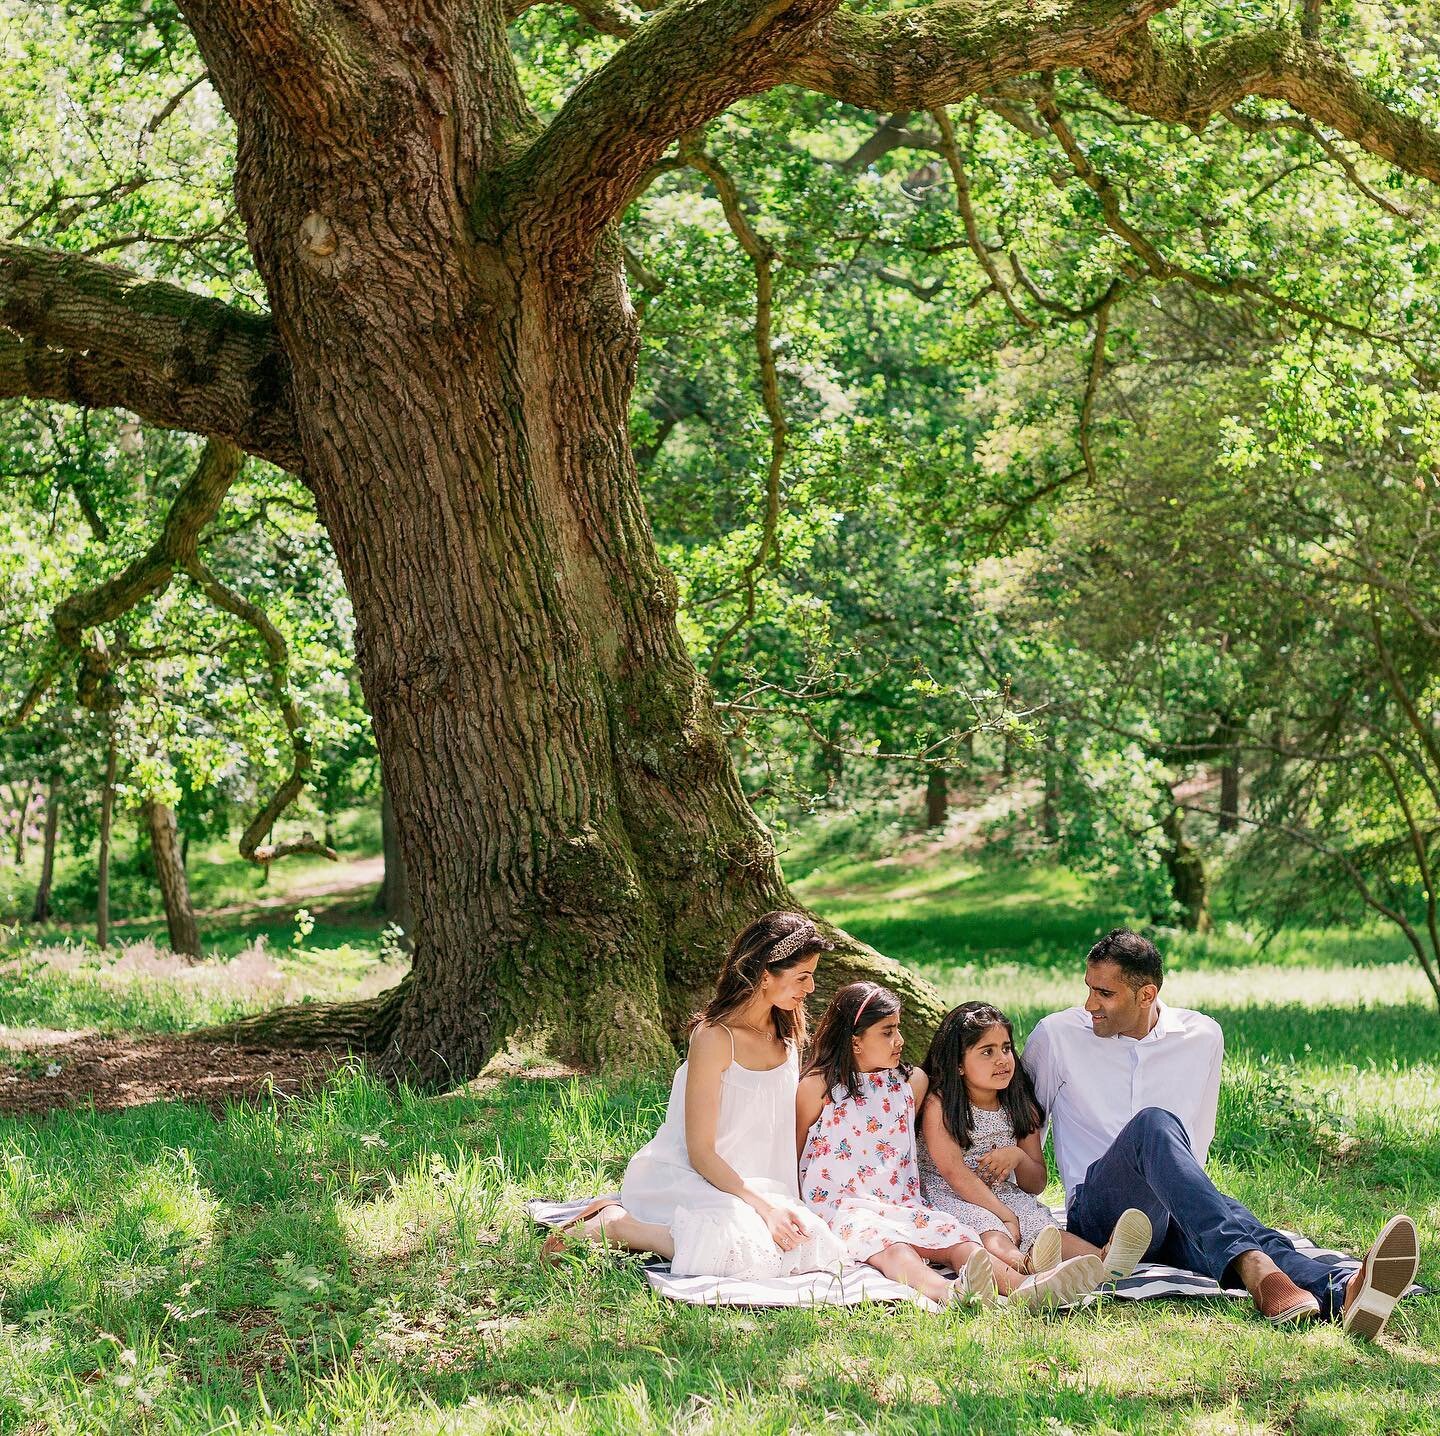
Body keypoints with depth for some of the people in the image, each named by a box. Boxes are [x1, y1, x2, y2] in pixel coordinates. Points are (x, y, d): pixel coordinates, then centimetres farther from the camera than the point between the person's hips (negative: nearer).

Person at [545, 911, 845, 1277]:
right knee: (743, 1248, -36)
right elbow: (700, 1152, -17)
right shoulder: (714, 1037, -18)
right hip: (681, 1178, -9)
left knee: (812, 1243, -18)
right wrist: (764, 1206, -23)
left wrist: (792, 1203, 2)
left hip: (744, 1184, 9)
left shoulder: (786, 1033, 7)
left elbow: (785, 1130, 14)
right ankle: (614, 1224, -10)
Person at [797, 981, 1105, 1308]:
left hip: (901, 1206, 5)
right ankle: (948, 1292, -68)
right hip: (839, 1205, -5)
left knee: (956, 1237, -25)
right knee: (885, 1241, -38)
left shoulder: (911, 1082, 16)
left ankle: (1024, 1287, -53)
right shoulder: (818, 1086, 2)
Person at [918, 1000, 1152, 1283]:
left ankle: (1103, 1259, -54)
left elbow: (1037, 1184, 15)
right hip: (952, 1197, -5)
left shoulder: (1020, 1108, 12)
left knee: (1043, 1226, -26)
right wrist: (1006, 1216, -23)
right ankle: (1024, 1265, -70)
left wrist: (1018, 1156, -9)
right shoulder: (939, 1104, -6)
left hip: (1007, 1196, 5)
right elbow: (955, 1173, -15)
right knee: (993, 1237, -37)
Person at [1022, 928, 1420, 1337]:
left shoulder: (1202, 1037, 12)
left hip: (1177, 1217, 3)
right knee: (1152, 1125, -36)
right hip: (1100, 1213, -3)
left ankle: (1342, 1292, -69)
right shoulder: (1056, 1036, 4)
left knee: (1228, 1215, -36)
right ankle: (1252, 1267, -61)